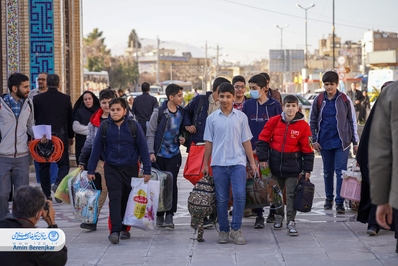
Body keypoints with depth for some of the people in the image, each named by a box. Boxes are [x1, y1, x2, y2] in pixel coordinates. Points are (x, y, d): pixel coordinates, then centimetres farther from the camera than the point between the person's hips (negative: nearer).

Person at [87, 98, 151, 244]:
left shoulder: (133, 126, -4)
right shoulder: (104, 127, -2)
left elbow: (143, 148, -1)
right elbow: (96, 149, 4)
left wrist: (147, 170, -3)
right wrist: (91, 170, 4)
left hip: (130, 168, 1)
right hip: (111, 168, 0)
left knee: (127, 199, 8)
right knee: (115, 199, -11)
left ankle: (125, 228, 21)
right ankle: (115, 231, -16)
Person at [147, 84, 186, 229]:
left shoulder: (181, 112, 6)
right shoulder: (159, 112, -7)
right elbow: (151, 132, -5)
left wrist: (181, 137, 0)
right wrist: (151, 152, -11)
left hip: (174, 154, 3)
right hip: (159, 154, -3)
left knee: (172, 183, -5)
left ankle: (170, 215, -2)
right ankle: (159, 215, 14)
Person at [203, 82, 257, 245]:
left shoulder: (241, 117, 6)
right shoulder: (212, 118, 6)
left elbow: (246, 141, 8)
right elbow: (209, 142, 11)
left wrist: (252, 162, 5)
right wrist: (205, 164, 10)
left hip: (237, 162, -1)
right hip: (218, 163, 1)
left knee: (240, 194, -15)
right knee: (221, 199, 4)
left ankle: (236, 229, -5)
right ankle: (223, 230, 14)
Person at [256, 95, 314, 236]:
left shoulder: (303, 125, -7)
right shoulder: (274, 121, -4)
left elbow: (307, 149, -3)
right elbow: (263, 139, 2)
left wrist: (307, 169, -3)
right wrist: (262, 158, -5)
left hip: (293, 166, -2)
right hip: (275, 164, 2)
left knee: (291, 194, -3)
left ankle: (291, 222, 2)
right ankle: (278, 216, 33)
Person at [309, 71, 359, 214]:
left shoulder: (345, 100, -2)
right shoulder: (318, 100, 3)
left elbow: (353, 122, 2)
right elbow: (312, 121, 9)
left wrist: (355, 142, 1)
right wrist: (314, 140, 1)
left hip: (341, 142, -2)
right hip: (325, 142, 3)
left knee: (340, 171, -7)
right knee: (328, 171, 13)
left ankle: (340, 202, -5)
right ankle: (329, 198, 26)